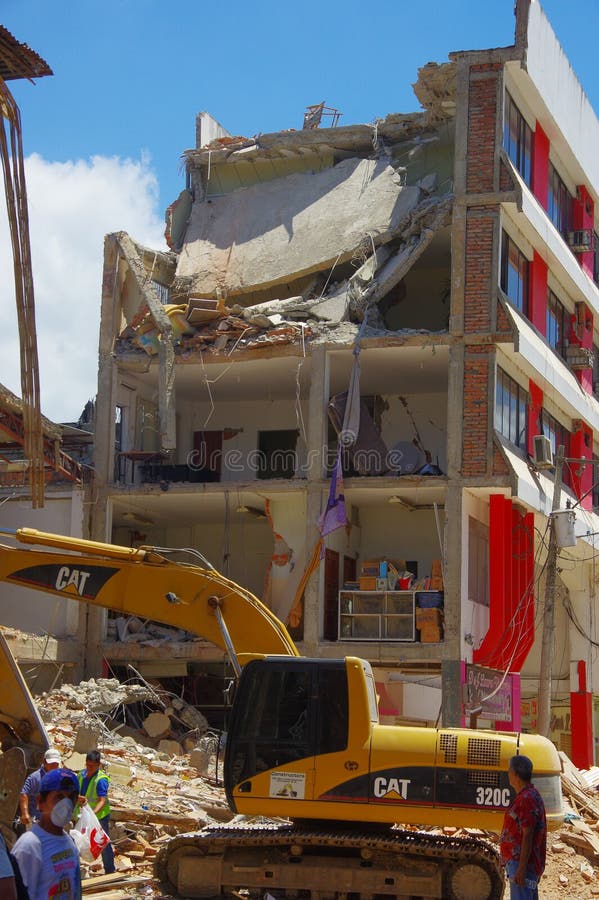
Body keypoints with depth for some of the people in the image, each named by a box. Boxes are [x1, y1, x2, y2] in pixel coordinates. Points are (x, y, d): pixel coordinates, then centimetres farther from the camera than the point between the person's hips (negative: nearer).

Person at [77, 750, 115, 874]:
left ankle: (110, 872, 14)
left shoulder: (101, 779, -21)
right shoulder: (82, 774, 0)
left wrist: (93, 813, -43)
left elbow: (102, 801, -27)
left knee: (104, 844, 3)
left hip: (100, 816, -6)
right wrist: (78, 798, -23)